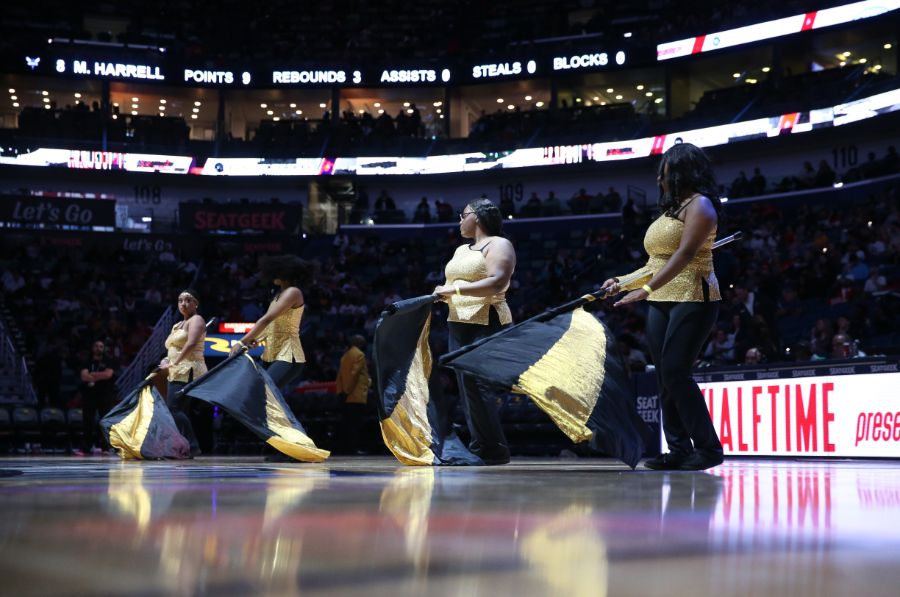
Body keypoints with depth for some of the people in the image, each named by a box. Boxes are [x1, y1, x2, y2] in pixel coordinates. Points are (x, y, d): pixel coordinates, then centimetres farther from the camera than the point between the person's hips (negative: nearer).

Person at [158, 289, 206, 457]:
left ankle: (192, 446, -17)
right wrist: (166, 361, 5)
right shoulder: (177, 325, 25)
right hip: (176, 373, 9)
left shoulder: (196, 320, -3)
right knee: (179, 411, 2)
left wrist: (174, 363, -21)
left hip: (188, 371, -9)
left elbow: (191, 344, -18)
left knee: (174, 408, -18)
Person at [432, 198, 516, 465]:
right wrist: (443, 293, 0)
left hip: (486, 323, -9)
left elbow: (497, 283, -18)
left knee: (476, 384, -14)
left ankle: (493, 450, -10)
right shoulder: (461, 250, 22)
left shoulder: (498, 244, -4)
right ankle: (480, 447, 7)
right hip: (458, 323, 9)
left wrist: (455, 289, -20)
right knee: (467, 386, 4)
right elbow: (452, 285, 24)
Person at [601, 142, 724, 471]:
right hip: (661, 302, 9)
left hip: (692, 299, -9)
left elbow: (685, 254, -19)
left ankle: (708, 447, -8)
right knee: (665, 376, 2)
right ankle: (679, 449, 5)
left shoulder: (699, 205, -6)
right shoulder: (670, 210, 21)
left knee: (675, 371, -15)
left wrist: (647, 289, -26)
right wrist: (624, 283, 12)